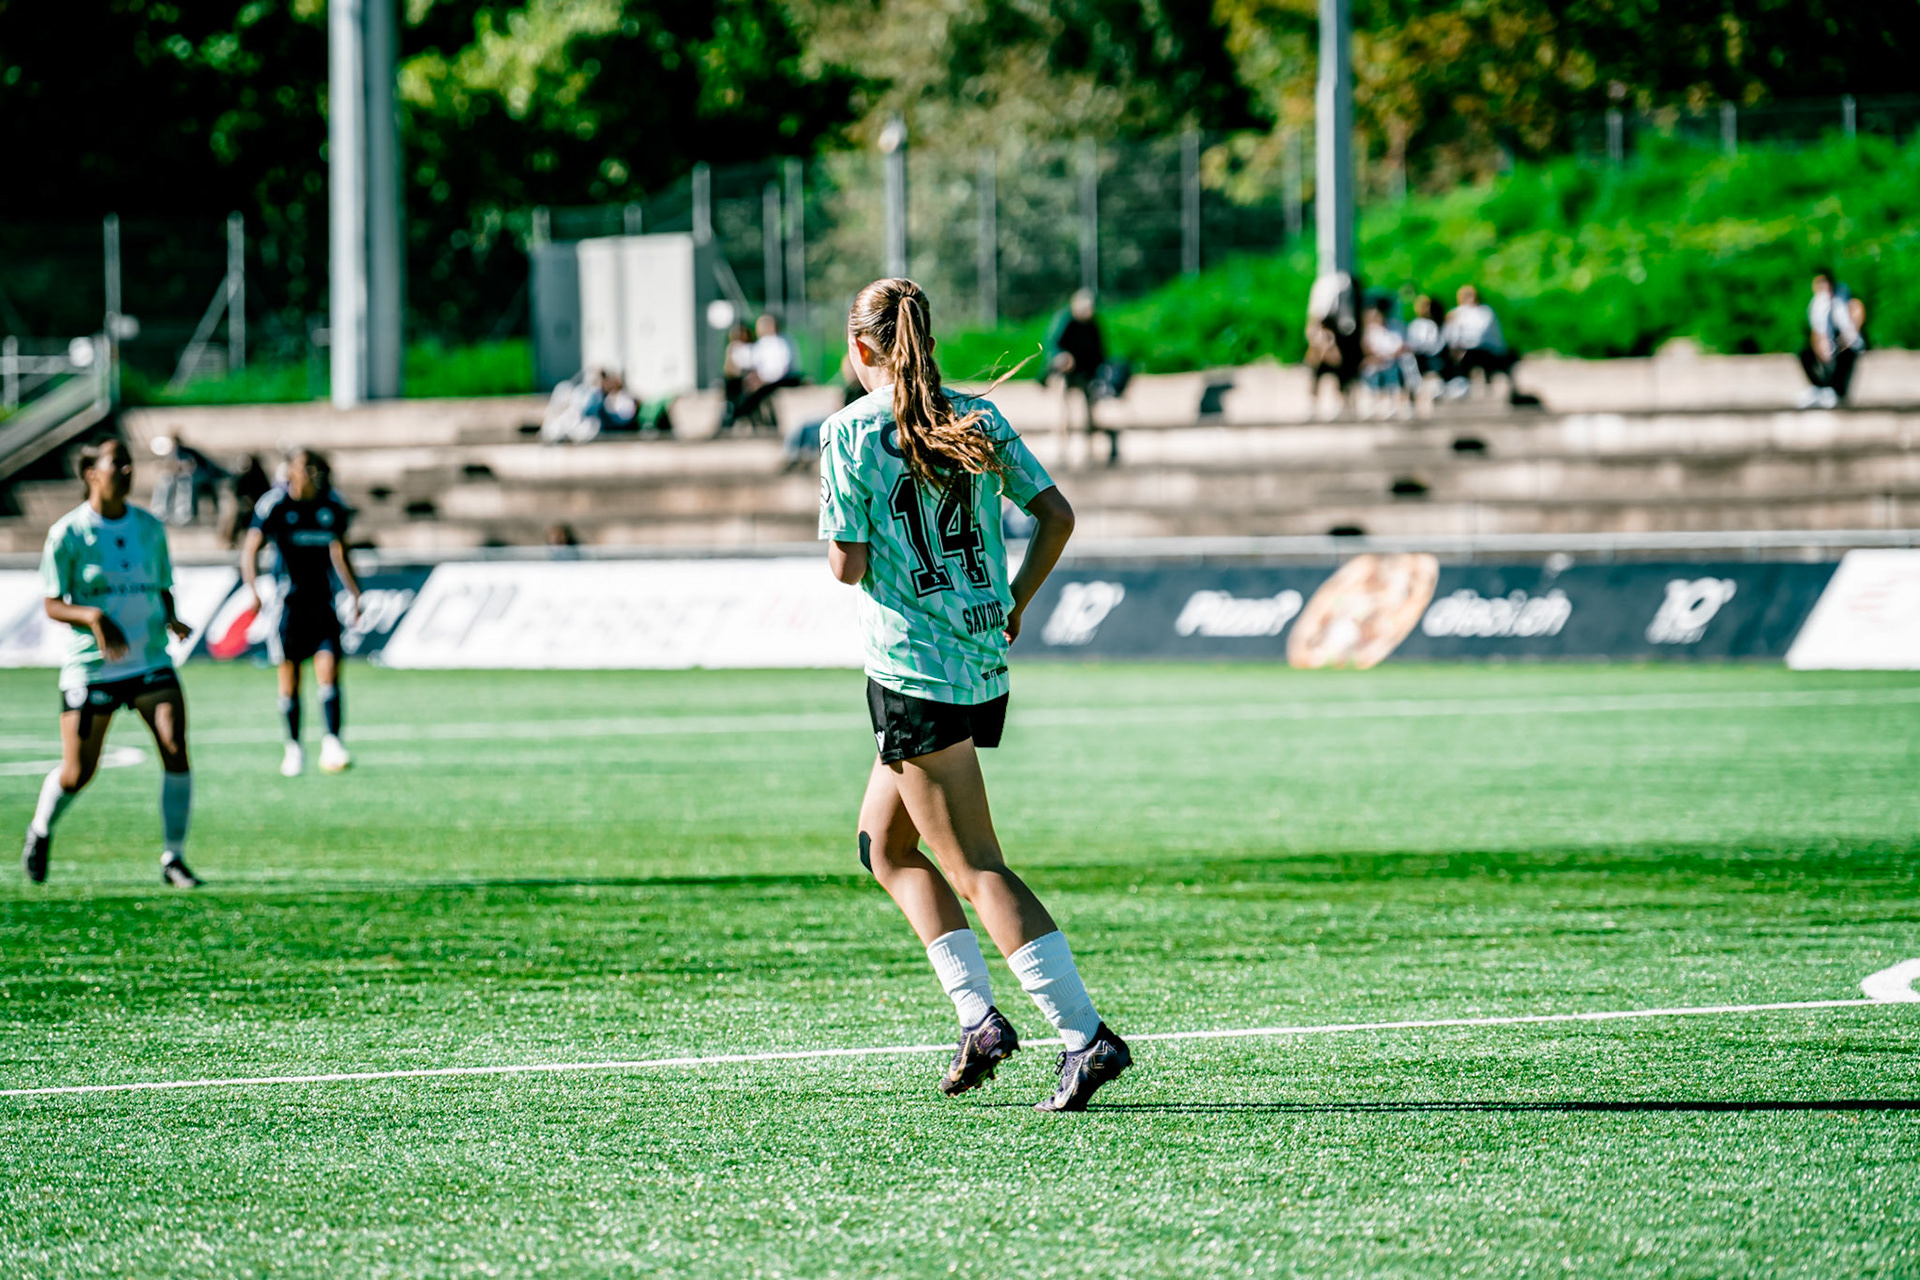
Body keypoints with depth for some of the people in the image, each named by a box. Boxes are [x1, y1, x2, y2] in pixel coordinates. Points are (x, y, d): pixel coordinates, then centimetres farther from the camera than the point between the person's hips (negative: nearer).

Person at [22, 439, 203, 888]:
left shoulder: (150, 527, 7)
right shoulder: (68, 533, -6)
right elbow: (53, 605, -6)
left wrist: (171, 619, -4)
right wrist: (95, 617, -24)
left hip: (151, 661, 3)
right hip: (90, 666, -3)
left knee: (176, 750, -16)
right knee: (77, 773, 3)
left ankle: (173, 859, -8)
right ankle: (41, 830, 36)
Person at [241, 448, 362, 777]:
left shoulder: (333, 506, 4)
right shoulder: (274, 506, -8)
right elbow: (250, 551, -8)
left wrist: (353, 593, 14)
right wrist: (253, 590, -22)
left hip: (321, 600, 2)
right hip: (288, 599, -2)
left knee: (328, 668, -12)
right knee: (289, 677, 3)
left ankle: (331, 743, -11)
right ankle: (294, 747, 18)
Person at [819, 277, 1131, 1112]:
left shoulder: (849, 433, -8)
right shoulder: (980, 420, 7)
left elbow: (848, 565, -11)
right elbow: (1057, 515, 4)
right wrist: (1016, 603, 15)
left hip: (913, 665, -7)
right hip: (985, 666, 7)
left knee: (976, 867, -5)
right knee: (883, 844, 21)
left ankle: (1086, 1035, -15)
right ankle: (976, 1014, 9)